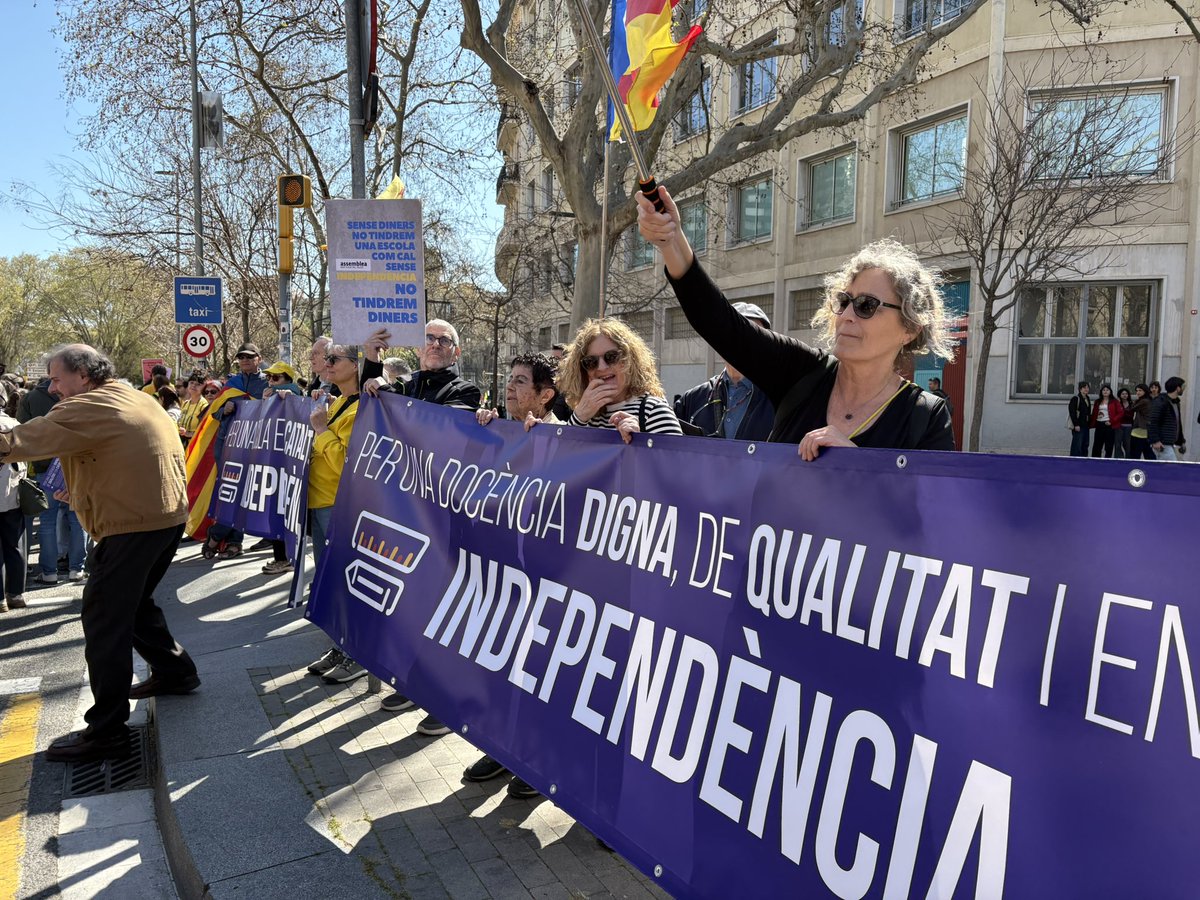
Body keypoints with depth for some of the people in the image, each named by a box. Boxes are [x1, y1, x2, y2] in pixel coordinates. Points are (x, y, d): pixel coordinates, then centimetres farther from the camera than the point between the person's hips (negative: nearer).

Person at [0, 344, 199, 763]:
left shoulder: (88, 409, -12)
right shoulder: (139, 400, 16)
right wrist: (85, 489, 18)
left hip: (134, 524, -10)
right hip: (169, 513, 10)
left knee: (105, 618, -6)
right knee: (134, 603, 25)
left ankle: (106, 731, -3)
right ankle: (175, 671, 35)